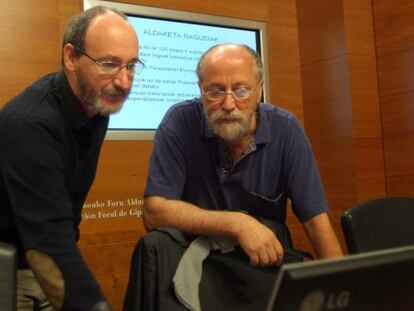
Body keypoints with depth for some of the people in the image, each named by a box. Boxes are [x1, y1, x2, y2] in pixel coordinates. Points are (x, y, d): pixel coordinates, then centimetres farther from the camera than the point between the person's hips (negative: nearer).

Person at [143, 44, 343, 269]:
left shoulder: (284, 129, -10)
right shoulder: (181, 122, -16)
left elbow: (315, 219, -9)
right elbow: (154, 212, -22)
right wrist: (236, 223, -29)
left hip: (269, 262, 3)